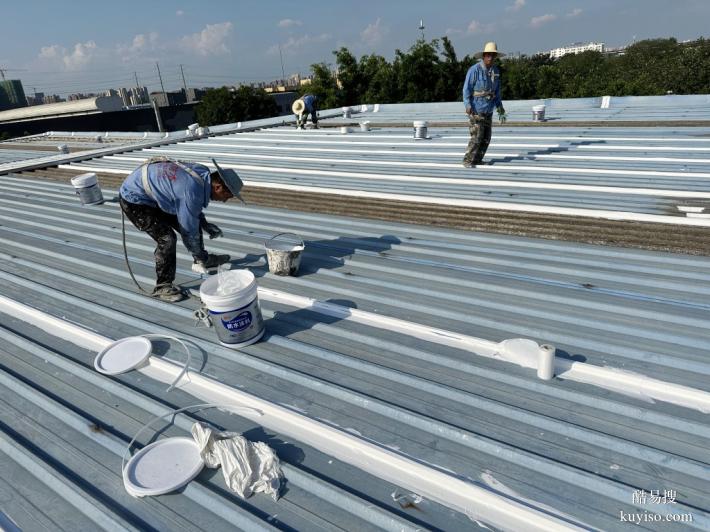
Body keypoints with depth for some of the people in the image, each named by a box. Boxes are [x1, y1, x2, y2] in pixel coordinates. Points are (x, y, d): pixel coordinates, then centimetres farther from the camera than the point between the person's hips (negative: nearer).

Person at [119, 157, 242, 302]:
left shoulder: (203, 173, -8)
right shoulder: (193, 192, -34)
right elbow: (188, 230, -21)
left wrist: (205, 224, 2)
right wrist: (199, 255, -6)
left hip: (154, 194, 9)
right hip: (133, 200, -9)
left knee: (193, 220, 9)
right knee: (166, 239, -16)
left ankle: (202, 261, 27)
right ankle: (162, 287, 1)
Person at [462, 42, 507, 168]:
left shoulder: (495, 71, 8)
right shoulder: (474, 70, -11)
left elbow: (496, 92, 14)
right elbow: (466, 89, -13)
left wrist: (500, 110, 11)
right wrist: (468, 106, -26)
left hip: (488, 111, 7)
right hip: (476, 110, -7)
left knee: (486, 138, 6)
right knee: (476, 137, -12)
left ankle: (477, 159, 16)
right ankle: (468, 161, -1)